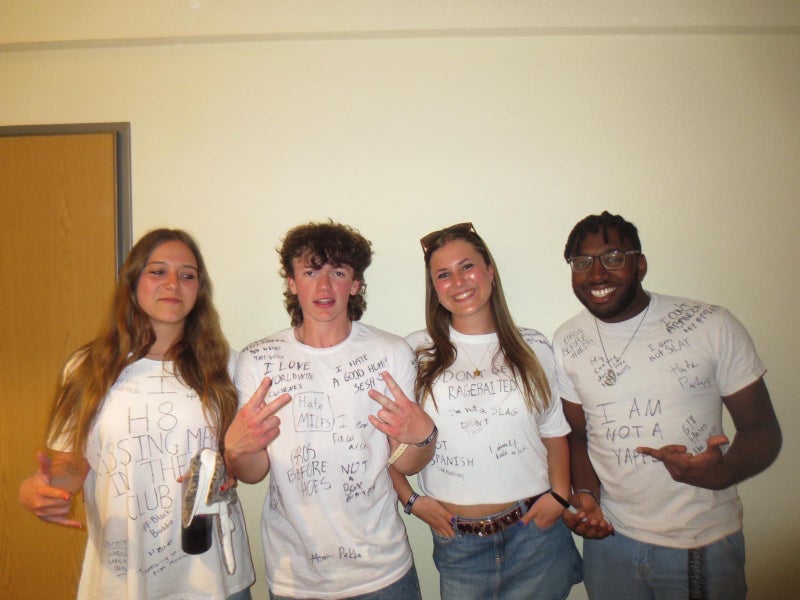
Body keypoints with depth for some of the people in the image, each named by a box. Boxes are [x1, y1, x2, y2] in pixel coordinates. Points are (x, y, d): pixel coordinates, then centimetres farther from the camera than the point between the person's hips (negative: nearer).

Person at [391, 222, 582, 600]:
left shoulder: (533, 348, 3)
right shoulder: (417, 352, -4)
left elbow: (554, 431, 10)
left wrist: (560, 494, -3)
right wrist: (411, 499, -5)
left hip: (534, 532, 1)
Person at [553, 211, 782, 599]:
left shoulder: (712, 326, -11)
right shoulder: (566, 342, -2)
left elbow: (762, 429, -6)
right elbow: (578, 434, 7)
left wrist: (724, 472, -25)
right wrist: (586, 494, -9)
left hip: (703, 546, -2)